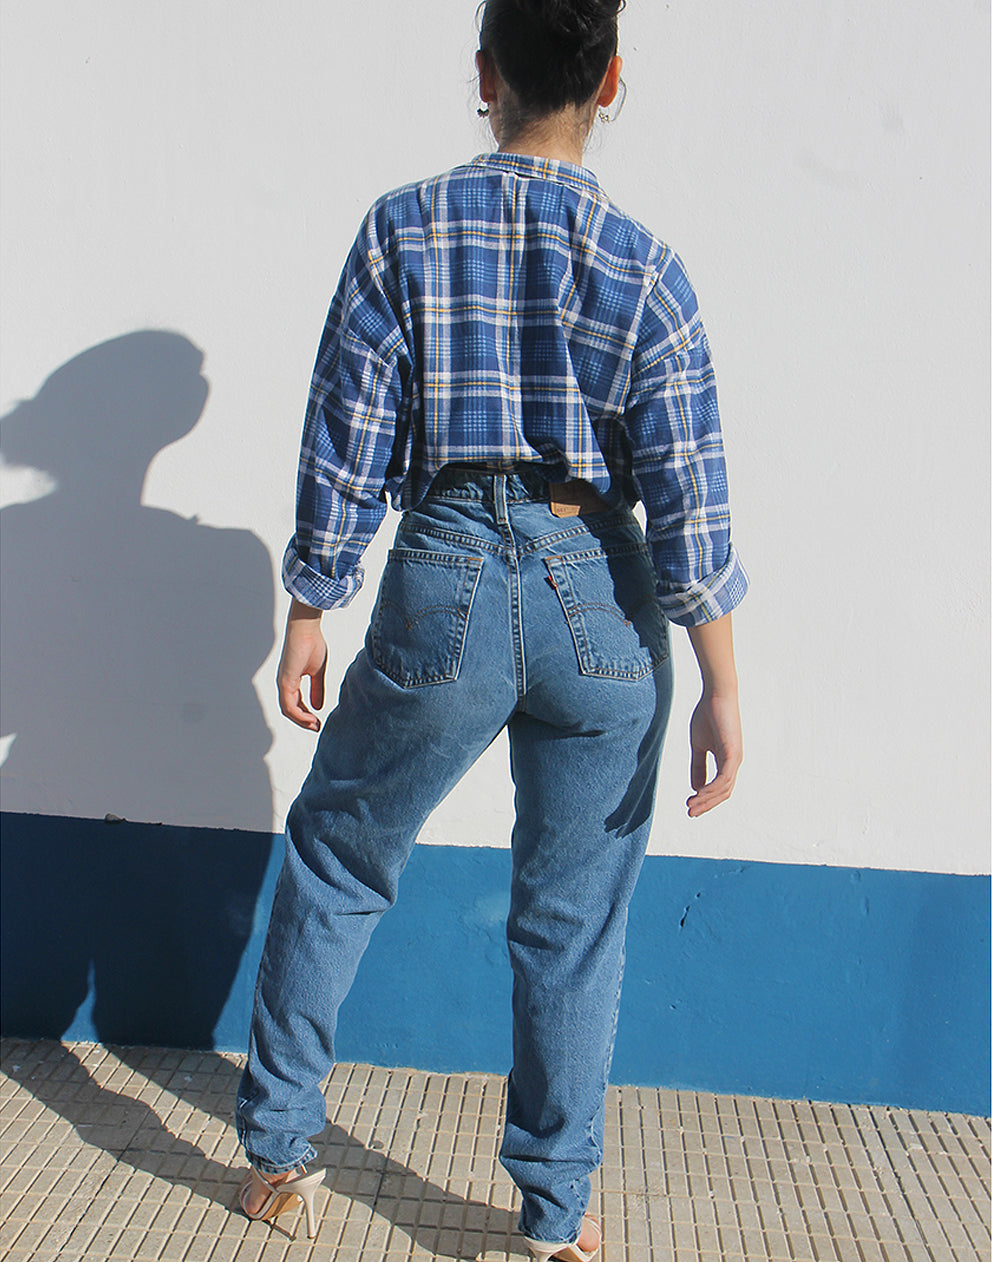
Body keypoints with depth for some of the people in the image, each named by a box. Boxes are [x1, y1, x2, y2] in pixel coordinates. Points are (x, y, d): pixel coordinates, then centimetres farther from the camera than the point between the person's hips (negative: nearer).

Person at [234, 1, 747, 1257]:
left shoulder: (404, 229, -1)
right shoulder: (641, 262, -1)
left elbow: (345, 442, -2)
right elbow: (688, 491, -5)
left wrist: (308, 614, 8)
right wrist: (720, 687, -1)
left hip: (446, 587, 0)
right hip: (600, 602, 1)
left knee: (334, 861, 21)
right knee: (574, 919, 14)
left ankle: (273, 1152, 31)